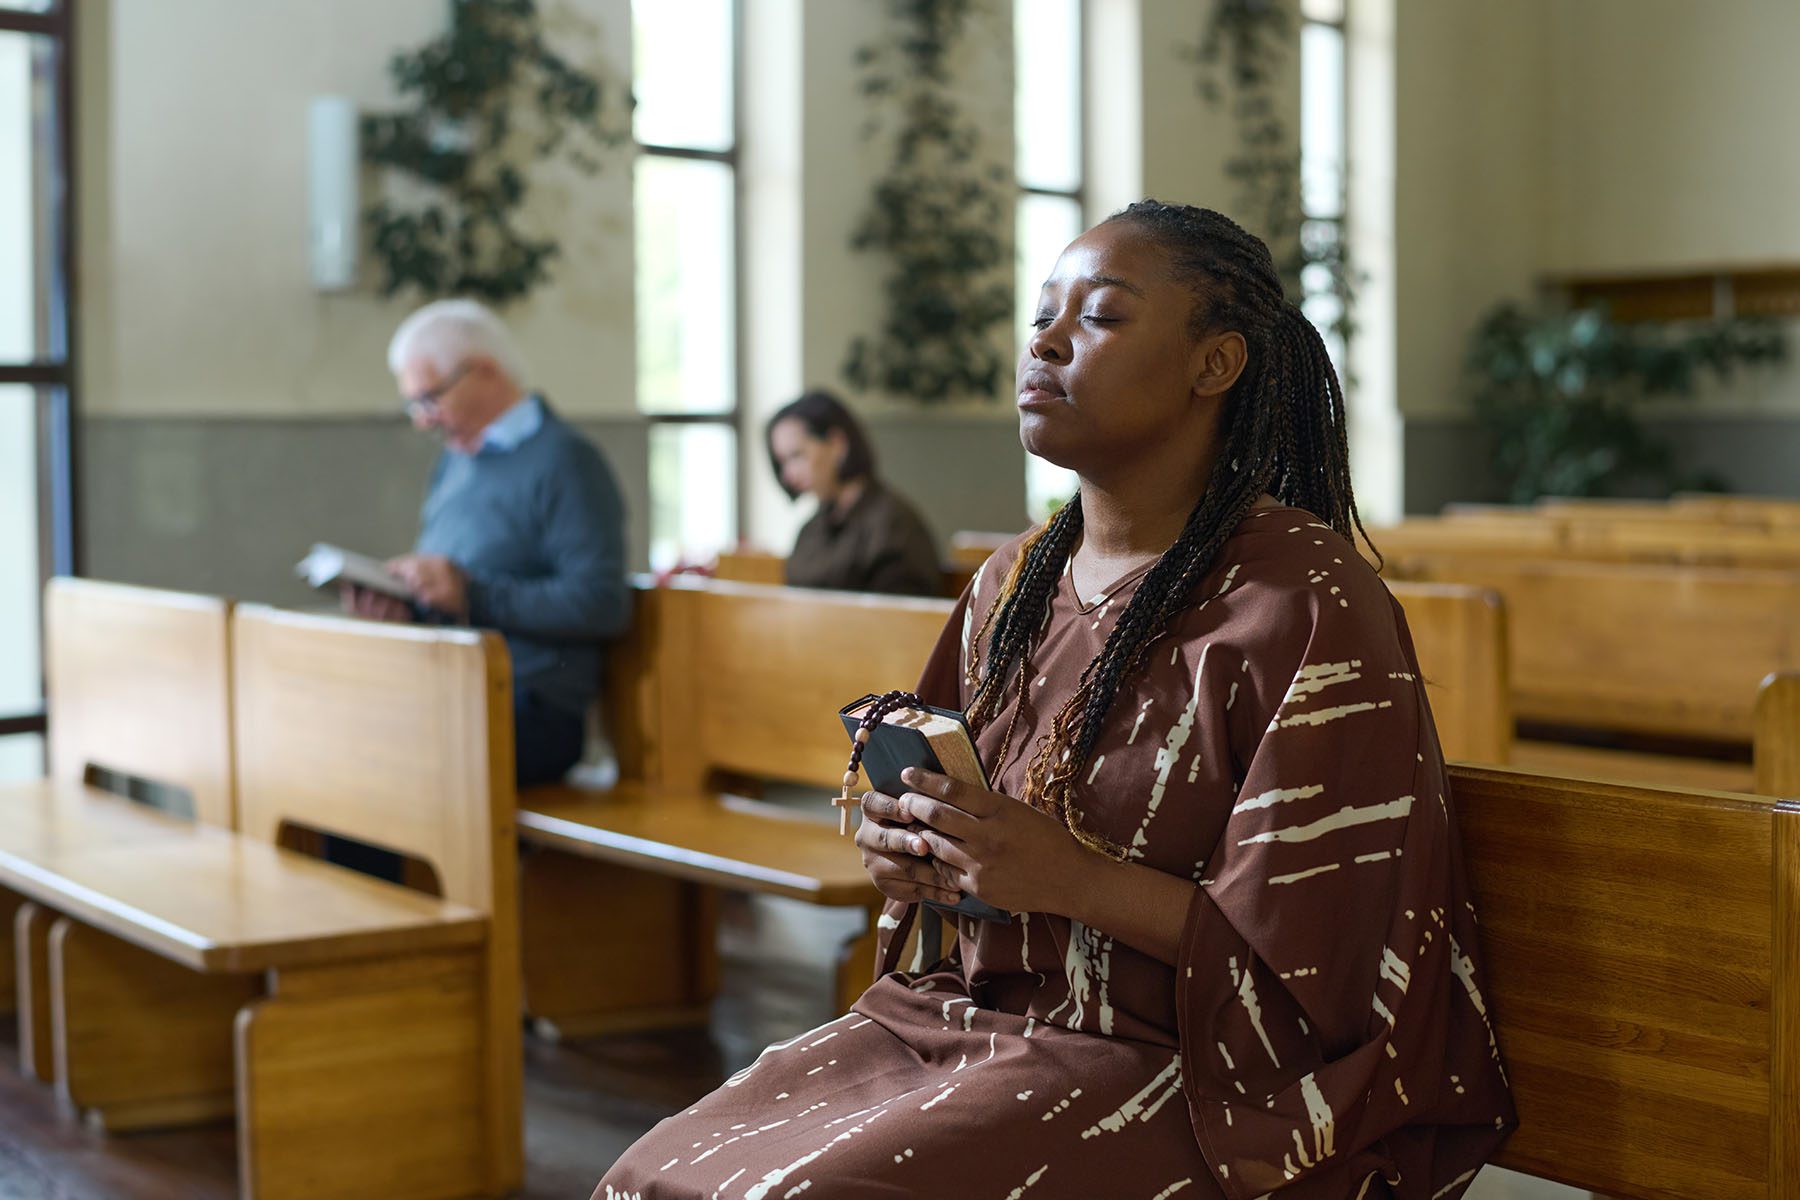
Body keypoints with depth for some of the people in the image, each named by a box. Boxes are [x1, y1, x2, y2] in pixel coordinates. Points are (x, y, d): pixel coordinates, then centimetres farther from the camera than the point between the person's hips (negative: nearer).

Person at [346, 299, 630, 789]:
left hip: (530, 716, -8)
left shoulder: (564, 461, -6)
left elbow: (603, 605, -15)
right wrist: (402, 605, 6)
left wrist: (472, 596, -18)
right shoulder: (454, 461, 21)